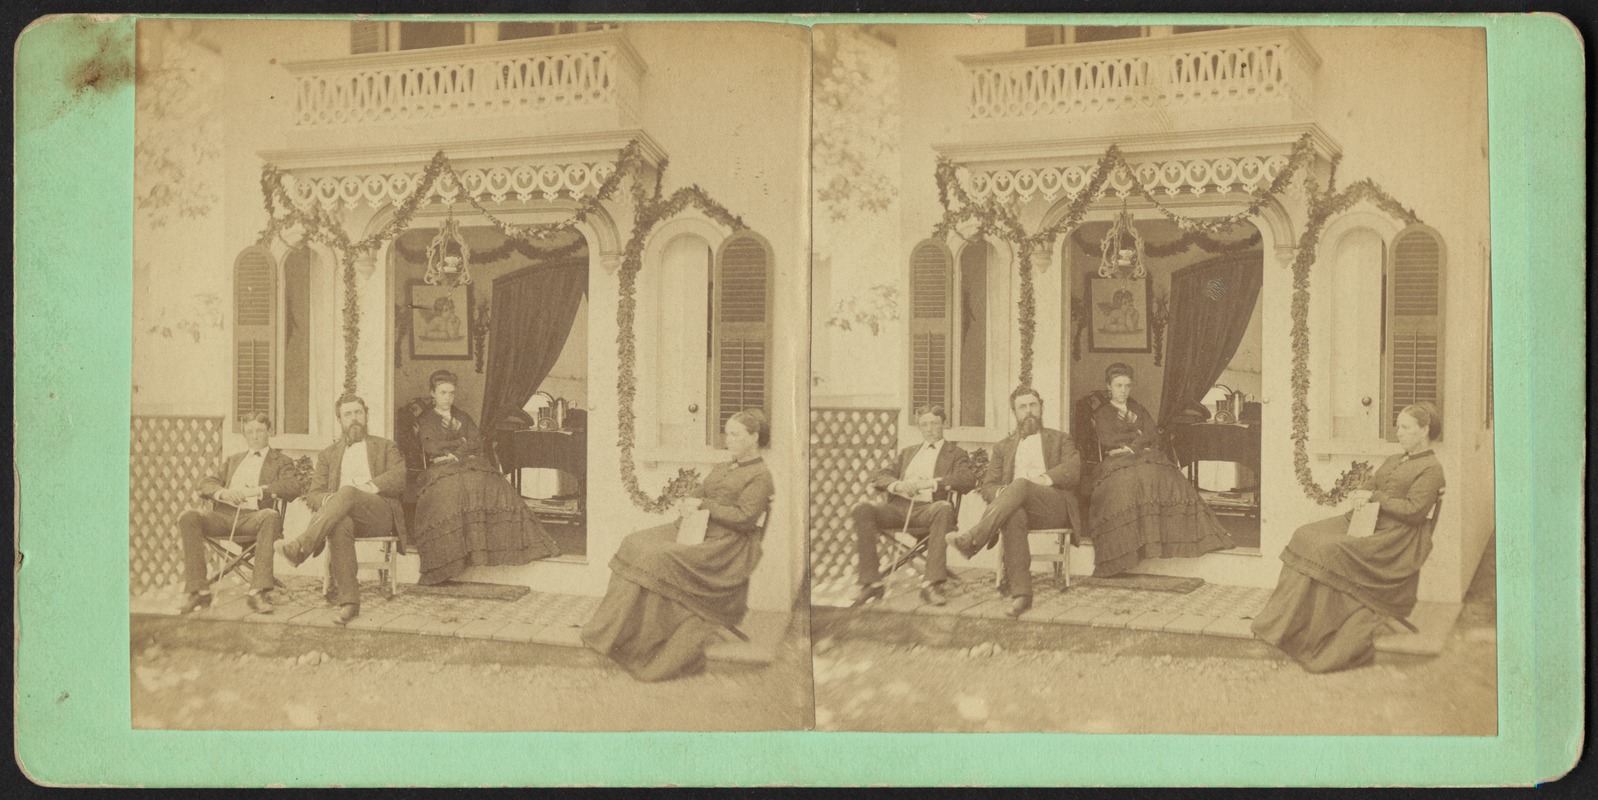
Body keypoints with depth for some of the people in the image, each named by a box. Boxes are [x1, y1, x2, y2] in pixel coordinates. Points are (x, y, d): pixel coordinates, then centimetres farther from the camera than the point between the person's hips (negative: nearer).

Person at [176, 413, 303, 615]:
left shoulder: (281, 461, 19)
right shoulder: (232, 460, 31)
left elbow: (293, 488, -2)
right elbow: (205, 484, 18)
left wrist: (255, 491, -14)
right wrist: (222, 492, -6)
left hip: (254, 517, -3)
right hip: (225, 515, 3)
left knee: (272, 517, -38)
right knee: (188, 518, -26)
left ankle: (258, 592, -42)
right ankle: (198, 591, -25)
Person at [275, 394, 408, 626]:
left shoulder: (386, 447, 24)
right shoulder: (328, 455, 29)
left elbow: (401, 477, 5)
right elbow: (313, 494, 15)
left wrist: (370, 486, -13)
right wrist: (328, 500, -10)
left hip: (381, 513, -1)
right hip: (344, 513, 1)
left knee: (348, 492, -36)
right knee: (340, 524, -39)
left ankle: (301, 546, -52)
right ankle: (348, 601, -46)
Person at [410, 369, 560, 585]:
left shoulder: (463, 417, 28)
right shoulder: (425, 420, 17)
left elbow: (477, 443, 13)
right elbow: (431, 447, 0)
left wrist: (454, 453, -3)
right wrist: (461, 442, 5)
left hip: (471, 464, 3)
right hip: (442, 470, -3)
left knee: (497, 488, -28)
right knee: (451, 492, -39)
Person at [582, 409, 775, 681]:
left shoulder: (760, 476, -4)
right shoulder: (723, 468, 23)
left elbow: (743, 518, -15)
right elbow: (699, 494, 24)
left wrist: (704, 504, -13)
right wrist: (687, 504, 0)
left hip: (726, 546, -9)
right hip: (698, 530, 9)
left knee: (659, 559, -28)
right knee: (636, 544, -11)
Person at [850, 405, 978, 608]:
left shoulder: (955, 454, 19)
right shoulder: (908, 452, 31)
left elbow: (968, 480, -2)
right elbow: (879, 476, 19)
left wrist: (930, 483, -14)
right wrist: (897, 485, -5)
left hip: (928, 507, -3)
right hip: (899, 506, 3)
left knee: (944, 509, -39)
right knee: (863, 510, -27)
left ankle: (932, 584, -41)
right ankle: (871, 583, -27)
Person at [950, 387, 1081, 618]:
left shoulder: (1059, 439, 23)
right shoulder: (1003, 446, 29)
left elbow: (1073, 469, 3)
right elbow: (988, 485, 17)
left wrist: (1045, 478, -15)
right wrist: (1001, 493, -8)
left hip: (1055, 506, -1)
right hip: (1017, 506, 1)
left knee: (1021, 485, -36)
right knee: (1014, 517, -39)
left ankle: (973, 538, -50)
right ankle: (1020, 593, -49)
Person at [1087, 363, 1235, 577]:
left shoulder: (1140, 410, 28)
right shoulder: (1102, 414, 18)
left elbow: (1154, 436, 13)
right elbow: (1107, 440, 0)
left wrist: (1130, 445, -3)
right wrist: (1137, 435, 4)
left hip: (1148, 458, 4)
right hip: (1118, 463, -4)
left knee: (1174, 484, -29)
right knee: (1129, 484, -40)